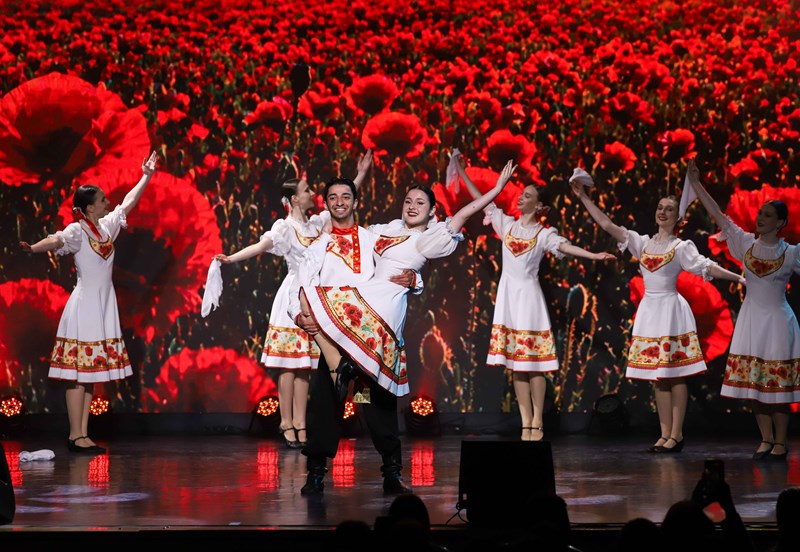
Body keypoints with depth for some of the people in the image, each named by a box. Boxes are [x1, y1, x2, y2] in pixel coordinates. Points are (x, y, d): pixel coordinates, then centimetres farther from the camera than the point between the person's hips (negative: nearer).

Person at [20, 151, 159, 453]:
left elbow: (128, 202, 26)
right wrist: (33, 248, -51)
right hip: (84, 306, -8)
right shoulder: (77, 230, -11)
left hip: (104, 305, 8)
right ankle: (76, 436, -7)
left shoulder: (107, 226, 12)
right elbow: (57, 240, -31)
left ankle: (83, 435, 10)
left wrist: (147, 176, 33)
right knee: (78, 373, -7)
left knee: (91, 372, 8)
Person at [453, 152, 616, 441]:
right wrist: (462, 173, 13)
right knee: (516, 364, 2)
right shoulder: (507, 223, 10)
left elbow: (565, 246, -18)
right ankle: (526, 423, 4)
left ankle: (537, 422, 0)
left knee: (534, 363, -6)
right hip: (508, 293, 4)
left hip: (528, 294, -4)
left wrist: (593, 255, -35)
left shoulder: (544, 233, -2)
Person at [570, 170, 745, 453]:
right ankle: (665, 435, 9)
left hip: (670, 308, -5)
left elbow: (707, 267, -11)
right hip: (649, 309, 5)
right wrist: (583, 197, 7)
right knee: (658, 376, 6)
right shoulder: (643, 243, 11)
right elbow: (607, 224, 10)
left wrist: (739, 278, -24)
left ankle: (676, 435, -3)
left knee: (675, 375, -5)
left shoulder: (681, 246, -1)